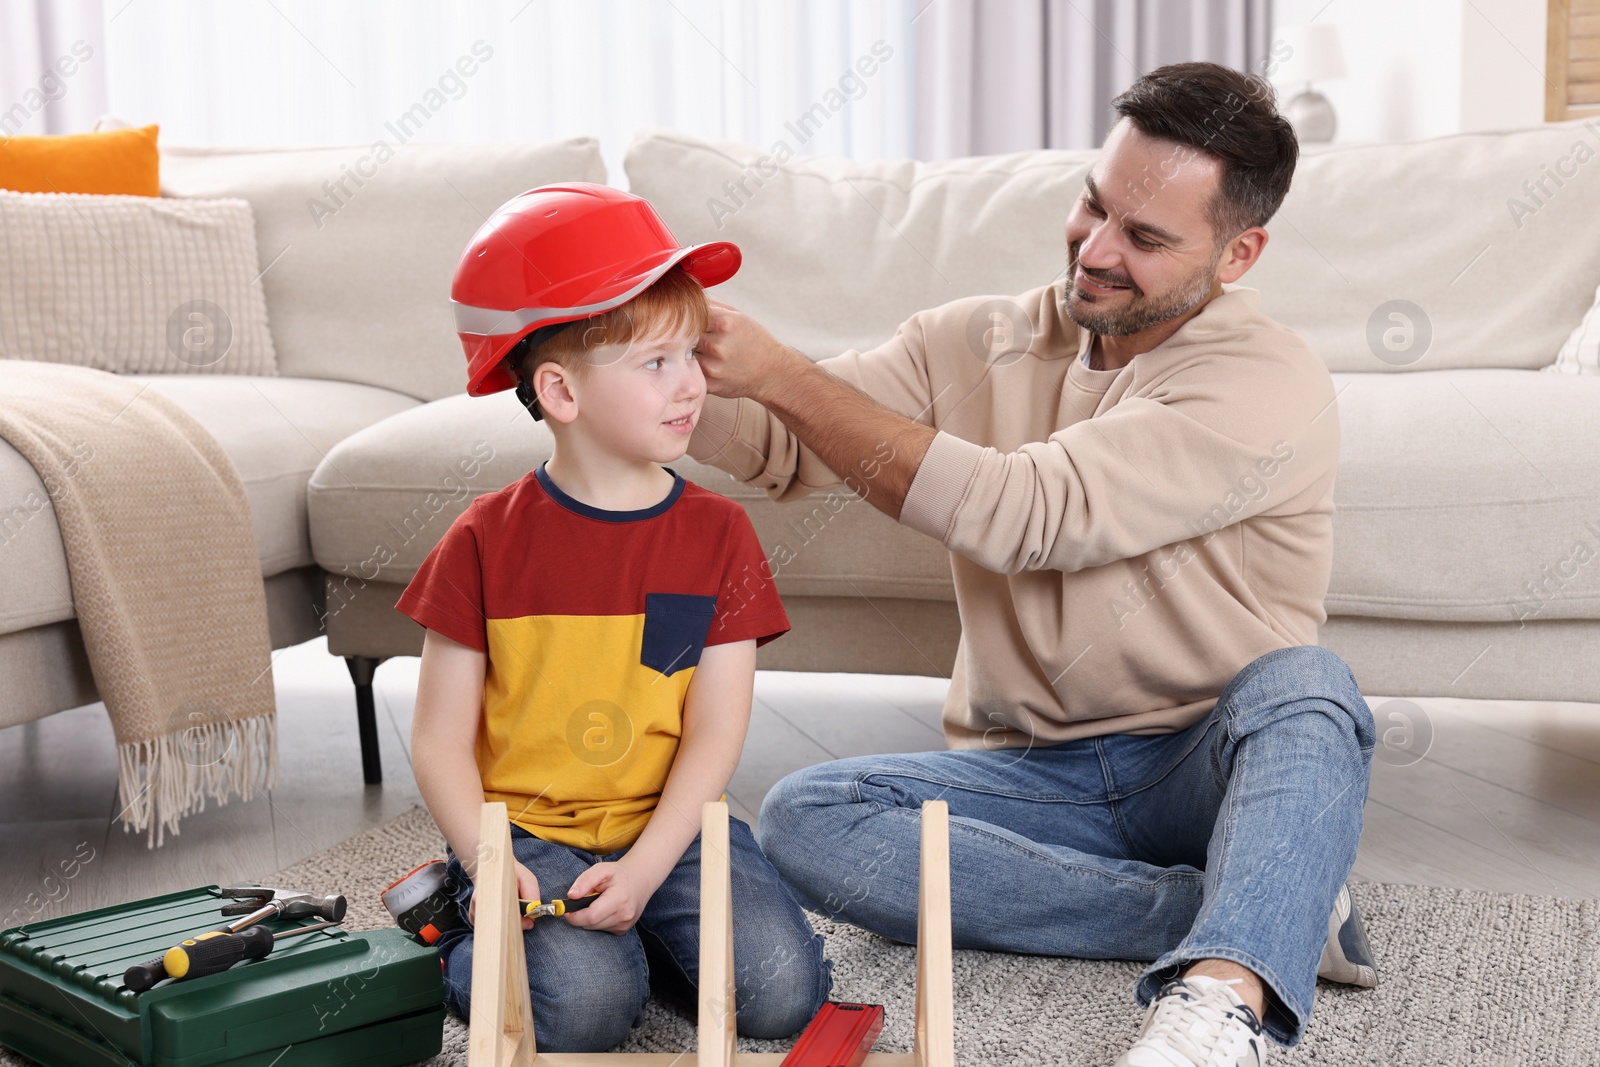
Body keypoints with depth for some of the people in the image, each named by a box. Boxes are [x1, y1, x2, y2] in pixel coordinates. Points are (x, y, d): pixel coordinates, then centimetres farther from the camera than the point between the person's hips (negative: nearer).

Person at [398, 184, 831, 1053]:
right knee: (583, 1004, -26)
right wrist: (490, 867, -19)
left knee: (781, 990, -18)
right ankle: (469, 950, 6)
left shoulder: (717, 533, 0)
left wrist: (642, 872, -17)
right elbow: (440, 739, -3)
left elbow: (715, 734, -4)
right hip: (528, 833, -2)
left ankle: (630, 930, 9)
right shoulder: (488, 541, -4)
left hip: (670, 827, 2)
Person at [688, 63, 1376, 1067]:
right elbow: (782, 446, 0)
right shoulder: (976, 341, 4)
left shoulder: (1269, 383, -15)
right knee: (805, 817, -22)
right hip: (1029, 775, 4)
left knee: (1305, 683, -33)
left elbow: (1020, 515, -25)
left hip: (1210, 768, -4)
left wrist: (779, 373, -24)